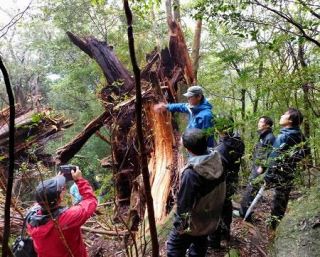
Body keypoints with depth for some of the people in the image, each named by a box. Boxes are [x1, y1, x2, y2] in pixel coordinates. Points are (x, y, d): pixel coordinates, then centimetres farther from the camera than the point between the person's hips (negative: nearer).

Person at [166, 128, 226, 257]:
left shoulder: (191, 172, -35)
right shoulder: (216, 162, -14)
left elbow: (184, 202, -25)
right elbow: (219, 192, 0)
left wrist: (179, 223, -10)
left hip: (192, 223, -6)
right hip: (210, 219, 7)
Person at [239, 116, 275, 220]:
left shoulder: (270, 137, -13)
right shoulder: (262, 137, 17)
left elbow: (269, 154, -20)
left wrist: (262, 166, -22)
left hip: (260, 168, -10)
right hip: (256, 167, 10)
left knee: (251, 190, -7)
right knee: (250, 189, 14)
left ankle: (244, 213, 1)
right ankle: (244, 210, 23)